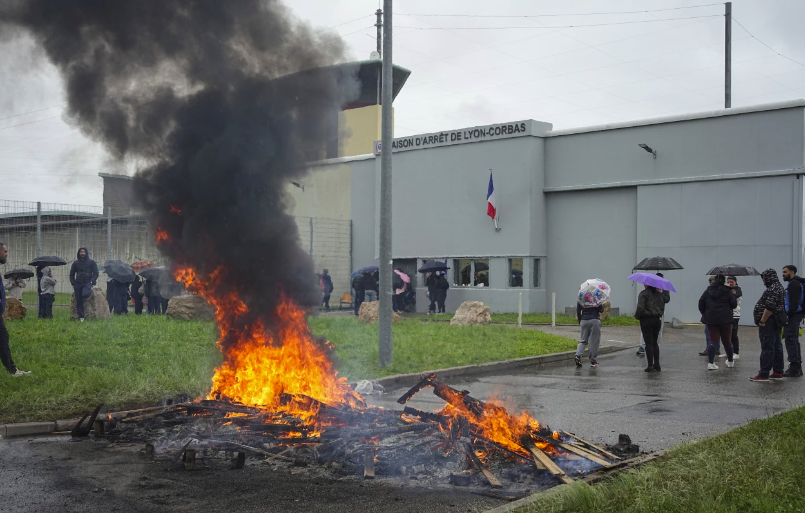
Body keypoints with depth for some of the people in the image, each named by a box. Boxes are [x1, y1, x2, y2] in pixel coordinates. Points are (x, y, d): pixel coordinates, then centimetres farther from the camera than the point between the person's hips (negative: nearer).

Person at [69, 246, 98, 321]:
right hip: (78, 284, 3)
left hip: (87, 283, -3)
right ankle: (81, 317, 4)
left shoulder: (91, 262, 5)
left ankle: (89, 291, 5)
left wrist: (92, 282, -9)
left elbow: (95, 273, 3)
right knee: (79, 301, -1)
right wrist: (73, 283, 7)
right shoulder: (76, 263, 15)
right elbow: (72, 274, 20)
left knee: (85, 294, -31)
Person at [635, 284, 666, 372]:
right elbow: (663, 307, 10)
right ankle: (657, 364, 16)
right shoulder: (659, 293, 8)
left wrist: (637, 316, -4)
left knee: (649, 343, -1)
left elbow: (640, 308, -20)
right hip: (657, 320, 6)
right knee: (655, 342, 16)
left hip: (646, 320, -6)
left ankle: (650, 366, 0)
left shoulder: (643, 294, -12)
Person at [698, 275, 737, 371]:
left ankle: (710, 363, -12)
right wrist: (728, 309, 16)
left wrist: (704, 313, 16)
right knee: (727, 341, 13)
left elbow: (701, 303, 4)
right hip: (725, 319, -2)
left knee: (714, 341, 2)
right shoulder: (727, 291, -3)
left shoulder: (708, 290, 5)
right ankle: (730, 362, 29)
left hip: (711, 319, 2)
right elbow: (734, 304, -5)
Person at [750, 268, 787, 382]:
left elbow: (769, 307, -24)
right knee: (777, 347, 12)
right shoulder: (779, 287, 18)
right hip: (776, 322, 11)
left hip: (769, 322, -11)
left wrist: (762, 321, -19)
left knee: (767, 348, -9)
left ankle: (764, 374, -9)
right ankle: (778, 372, 18)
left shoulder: (773, 289, -16)